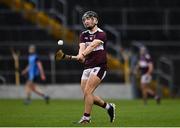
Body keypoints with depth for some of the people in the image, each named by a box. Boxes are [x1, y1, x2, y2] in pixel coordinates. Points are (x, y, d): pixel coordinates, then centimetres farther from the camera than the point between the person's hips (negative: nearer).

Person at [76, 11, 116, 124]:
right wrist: (81, 56, -30)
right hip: (87, 67, 7)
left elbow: (93, 45, -25)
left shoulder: (101, 34, -7)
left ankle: (86, 117, -11)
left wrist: (83, 54, -42)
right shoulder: (83, 35, 12)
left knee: (87, 92, -18)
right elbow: (82, 47, -7)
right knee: (88, 96, 4)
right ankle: (109, 107, 25)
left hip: (99, 67, -7)